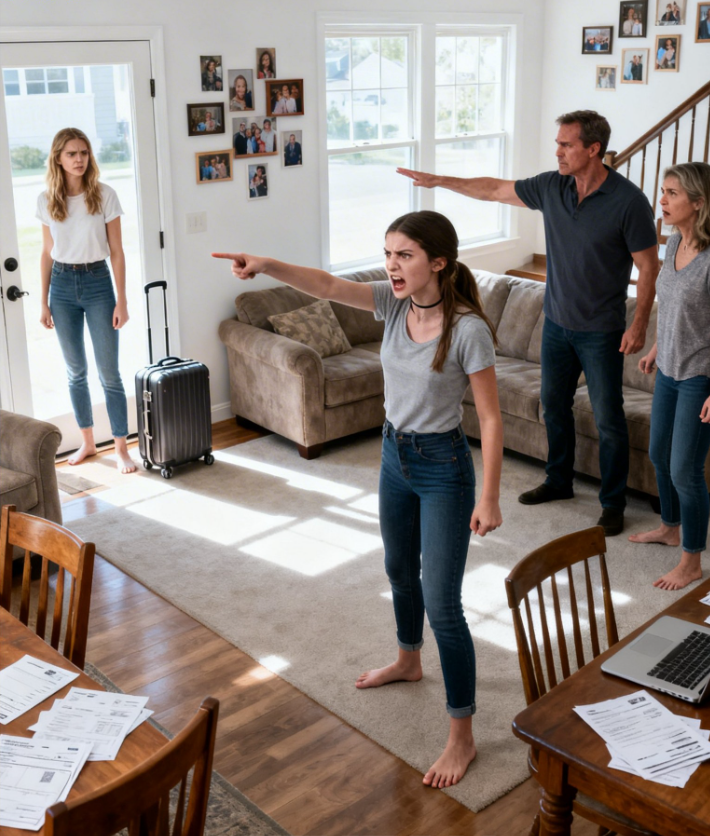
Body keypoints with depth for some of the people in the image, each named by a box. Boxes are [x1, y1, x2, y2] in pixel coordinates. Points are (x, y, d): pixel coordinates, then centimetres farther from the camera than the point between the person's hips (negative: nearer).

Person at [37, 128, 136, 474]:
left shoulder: (104, 195, -6)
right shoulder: (46, 200, 1)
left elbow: (116, 252, -4)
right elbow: (47, 253, 7)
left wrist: (121, 301, -8)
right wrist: (44, 302, 6)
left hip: (97, 283, -3)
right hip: (62, 285, 3)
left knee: (109, 372, -1)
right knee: (75, 371, 12)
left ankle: (121, 448, 9)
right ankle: (87, 442, 27)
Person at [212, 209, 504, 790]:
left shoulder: (468, 329, -23)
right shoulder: (395, 302, -6)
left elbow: (490, 418, -19)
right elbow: (327, 286, -17)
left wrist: (489, 498, -17)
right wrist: (267, 266, -34)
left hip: (443, 467, -7)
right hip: (395, 455, 7)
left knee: (441, 603, -3)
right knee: (400, 570, 26)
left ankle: (462, 736, 13)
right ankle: (408, 661, 55)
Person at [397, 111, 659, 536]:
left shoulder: (628, 200, -17)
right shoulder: (551, 186, -2)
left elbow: (649, 267, -13)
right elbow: (494, 189, 10)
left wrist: (639, 324, -17)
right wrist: (438, 180, 10)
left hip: (601, 332, -6)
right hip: (557, 322, 6)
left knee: (608, 419, 2)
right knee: (554, 405, 17)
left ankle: (613, 503, 17)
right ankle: (559, 481, 36)